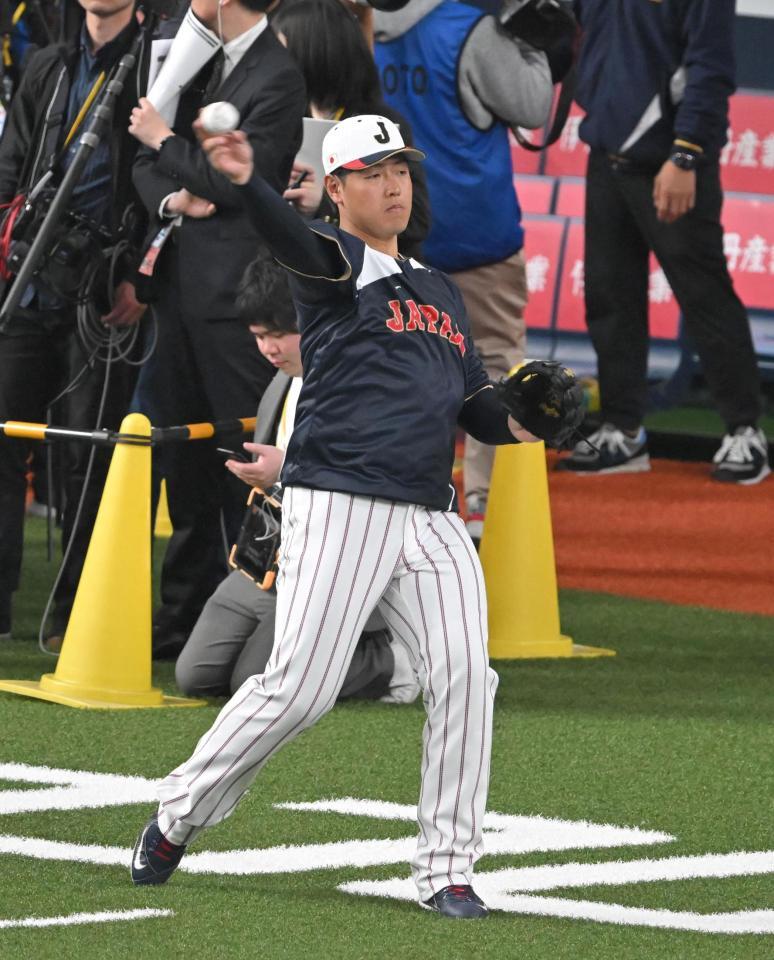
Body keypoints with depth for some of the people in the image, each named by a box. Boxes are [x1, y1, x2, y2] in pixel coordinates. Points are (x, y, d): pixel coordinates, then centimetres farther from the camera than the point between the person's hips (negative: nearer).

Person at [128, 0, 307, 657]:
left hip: (234, 290, -8)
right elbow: (147, 163, 17)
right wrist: (169, 196, -4)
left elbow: (239, 178, -17)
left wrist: (166, 143, -5)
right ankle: (184, 617, 17)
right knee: (184, 461, 11)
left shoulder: (278, 79, -9)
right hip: (182, 282, 8)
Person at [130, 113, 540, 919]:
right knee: (298, 687, -9)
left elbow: (475, 405, 29)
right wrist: (247, 181, -41)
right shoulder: (334, 263, 1)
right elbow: (293, 241, -24)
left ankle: (446, 872, -3)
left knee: (463, 674, -10)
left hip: (430, 519, 6)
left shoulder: (440, 292, 23)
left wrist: (515, 421, 12)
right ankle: (178, 816, 12)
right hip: (339, 509, -6)